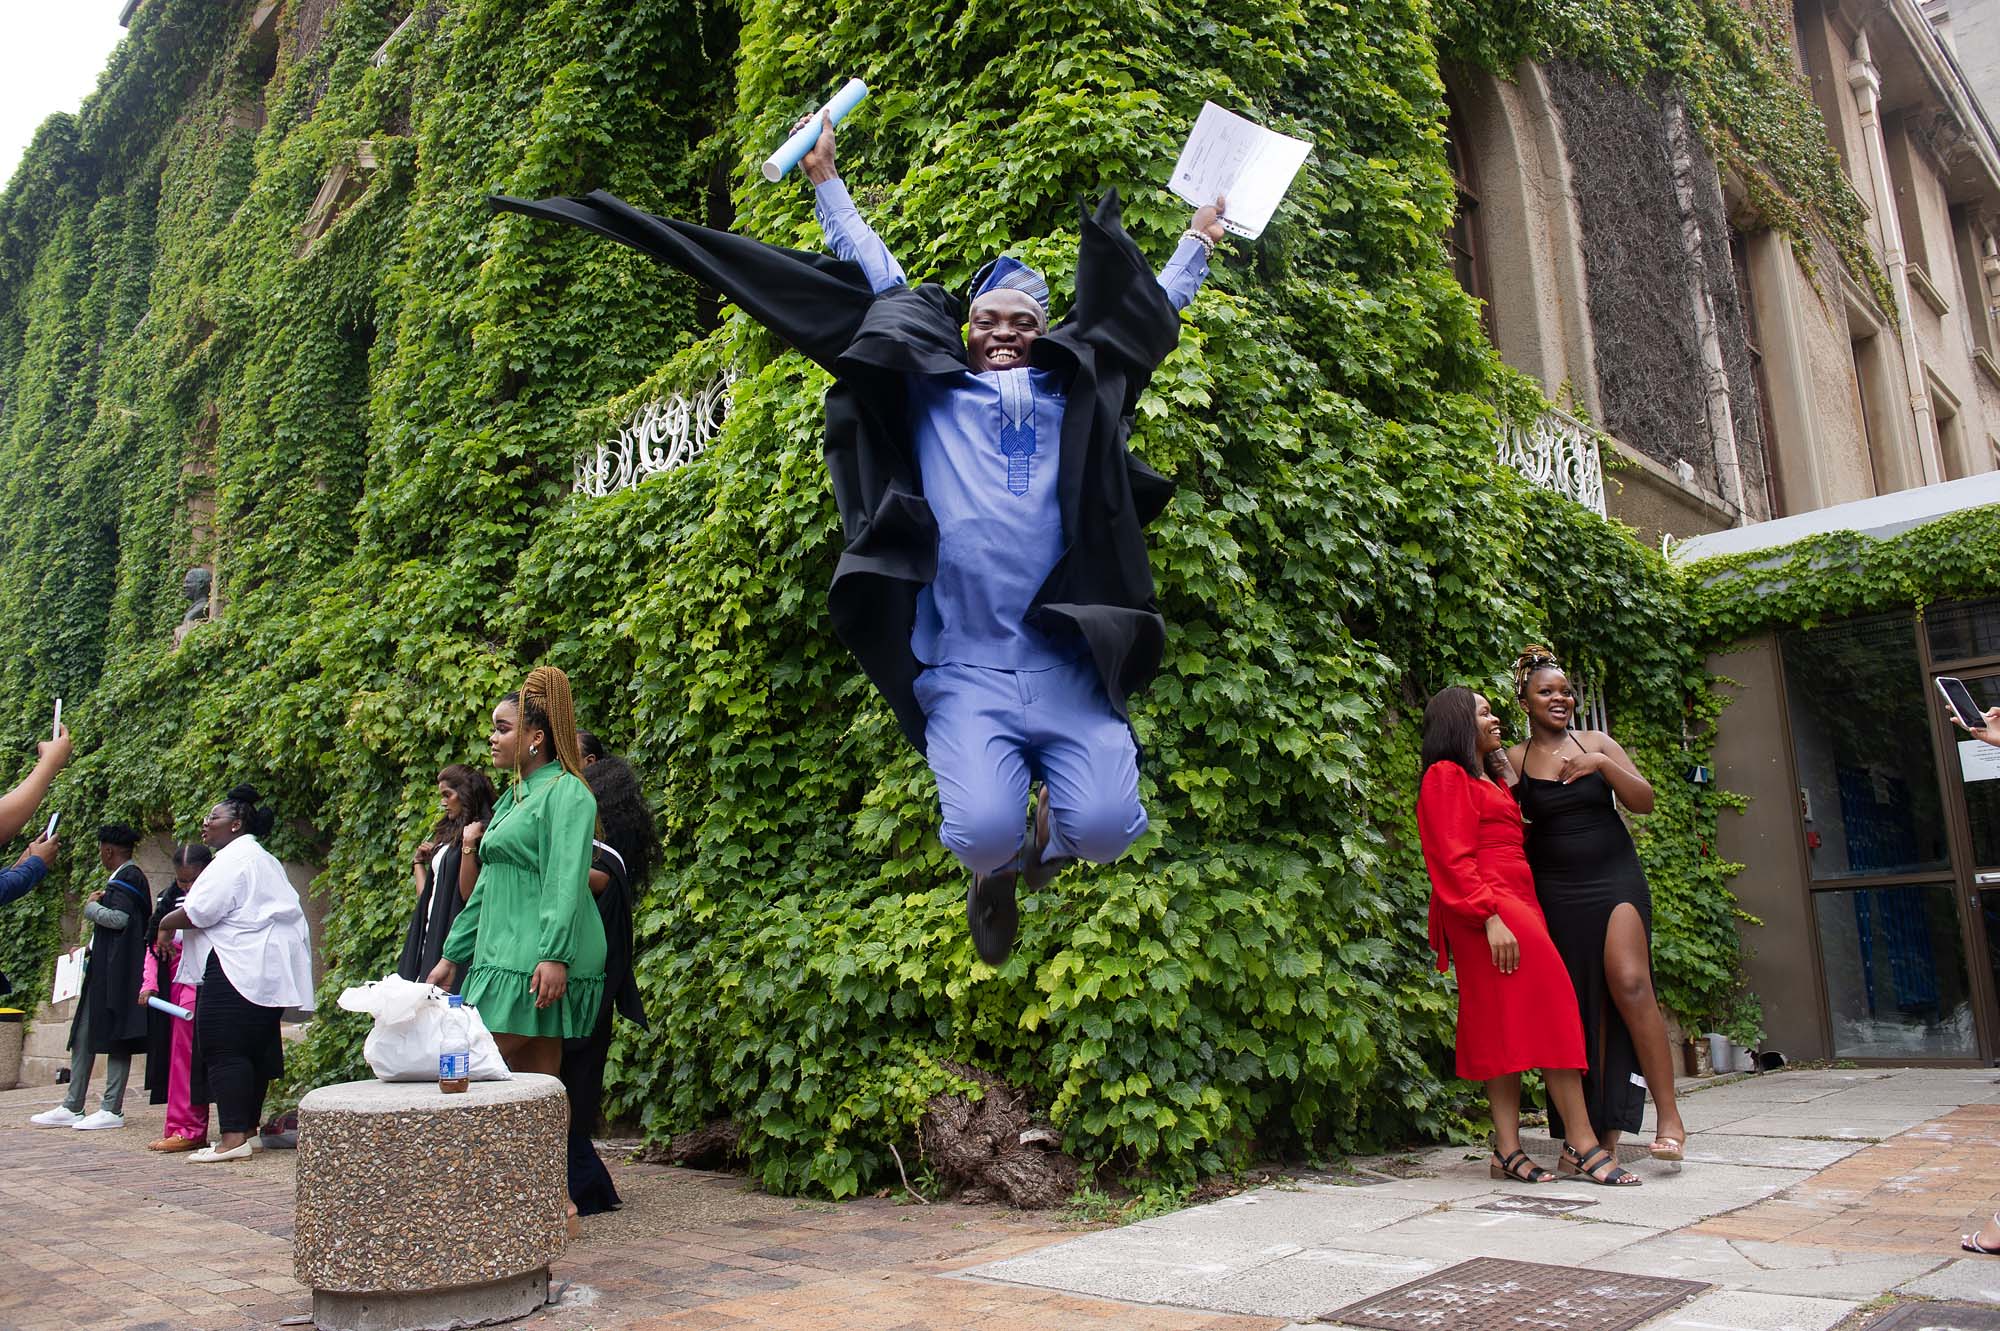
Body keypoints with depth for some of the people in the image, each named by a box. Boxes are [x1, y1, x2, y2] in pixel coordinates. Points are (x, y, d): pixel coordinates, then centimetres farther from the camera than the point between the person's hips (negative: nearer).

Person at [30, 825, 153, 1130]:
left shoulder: (128, 878, -13)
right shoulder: (128, 877, 17)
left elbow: (118, 918, -24)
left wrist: (91, 907, -7)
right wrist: (89, 951, 18)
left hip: (116, 972, -10)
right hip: (102, 970, 10)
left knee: (114, 1037, -5)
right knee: (83, 1036, 12)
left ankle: (112, 1110, -1)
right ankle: (72, 1108, 17)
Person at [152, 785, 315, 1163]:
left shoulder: (233, 858, -9)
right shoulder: (263, 859, 24)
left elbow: (199, 912, -15)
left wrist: (165, 924, 3)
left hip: (240, 968, -10)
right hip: (270, 969, 10)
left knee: (225, 1051, -9)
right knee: (254, 1049, 12)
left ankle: (234, 1137, -11)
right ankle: (247, 1127, 16)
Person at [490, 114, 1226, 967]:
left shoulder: (1077, 385, 20)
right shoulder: (930, 382, 19)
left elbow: (1153, 307, 35)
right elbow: (879, 281, 31)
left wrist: (1199, 238, 47)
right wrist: (827, 184, 41)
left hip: (1069, 661, 1)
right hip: (965, 667, -1)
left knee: (1105, 826, -17)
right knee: (981, 829, -22)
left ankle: (1051, 833, 21)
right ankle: (996, 872, 18)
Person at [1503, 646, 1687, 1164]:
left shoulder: (1596, 743, 7)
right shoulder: (1513, 760, 4)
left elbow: (1644, 802, 3)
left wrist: (1604, 764, -12)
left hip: (1615, 877, 0)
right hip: (1555, 890, 0)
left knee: (1629, 981, -19)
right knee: (1583, 1003, 0)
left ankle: (1668, 1113, -11)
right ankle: (1605, 1129, 6)